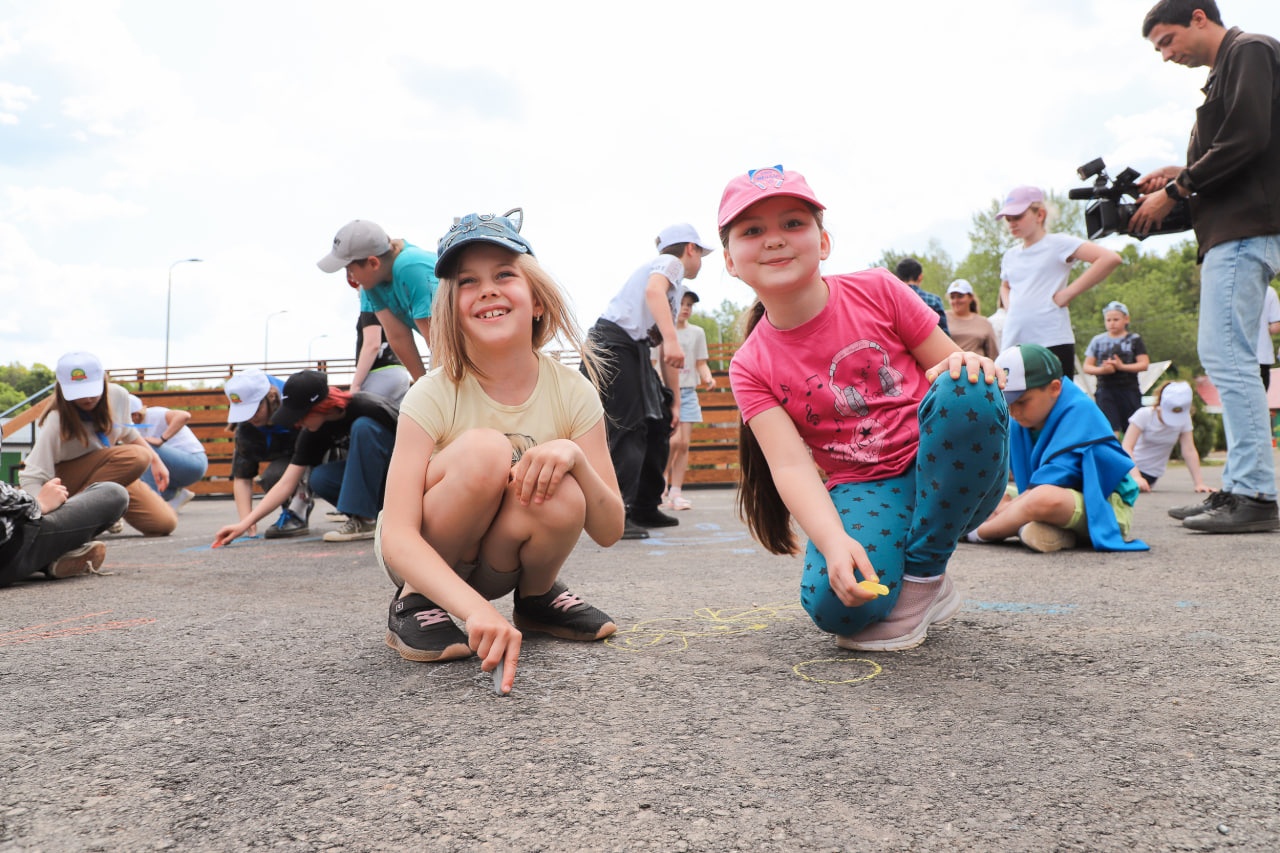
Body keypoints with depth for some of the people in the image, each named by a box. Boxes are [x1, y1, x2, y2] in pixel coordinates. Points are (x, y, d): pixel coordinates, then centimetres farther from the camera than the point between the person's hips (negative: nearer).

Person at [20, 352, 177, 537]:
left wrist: (156, 461, 5)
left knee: (164, 523, -8)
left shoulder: (118, 396, -13)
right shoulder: (57, 422, -27)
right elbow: (30, 477, -30)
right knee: (138, 456, -35)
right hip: (68, 478, -5)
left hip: (114, 472, 6)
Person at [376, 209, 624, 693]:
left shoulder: (574, 394, -14)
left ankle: (536, 596, 3)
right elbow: (397, 538, -30)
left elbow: (608, 532, -14)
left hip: (498, 559, 3)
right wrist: (476, 609, -47)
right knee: (484, 449, -32)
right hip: (422, 560, -2)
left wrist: (575, 456, -34)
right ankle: (414, 604, -10)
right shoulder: (433, 397, -22)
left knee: (562, 499, -32)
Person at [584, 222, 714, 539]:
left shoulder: (677, 286, 27)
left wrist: (674, 401, 25)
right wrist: (671, 339, -37)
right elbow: (653, 290, -25)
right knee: (628, 429, -15)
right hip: (613, 345, -10)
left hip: (633, 352, 10)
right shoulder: (670, 262, 2)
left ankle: (645, 509, 20)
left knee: (659, 424, 12)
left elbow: (668, 356, 27)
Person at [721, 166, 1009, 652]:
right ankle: (881, 586, 7)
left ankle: (921, 579, -17)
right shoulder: (751, 367, -4)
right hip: (865, 490, -1)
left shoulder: (876, 291, -4)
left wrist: (968, 365, -24)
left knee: (967, 387, -32)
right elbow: (790, 465, -16)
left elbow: (952, 365, 2)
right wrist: (833, 541, -35)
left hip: (948, 474, 2)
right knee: (835, 605, -33)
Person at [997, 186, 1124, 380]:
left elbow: (1110, 259, -12)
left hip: (1052, 342, -6)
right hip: (1012, 344, 6)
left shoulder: (1058, 244, -1)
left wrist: (1068, 292, -12)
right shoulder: (1010, 256, 17)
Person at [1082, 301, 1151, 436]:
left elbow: (1144, 364, -2)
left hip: (1129, 390, 0)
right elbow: (1087, 366, 7)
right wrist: (1101, 369, -14)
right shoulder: (1098, 340, 9)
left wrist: (1122, 366, -16)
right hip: (1105, 390, 0)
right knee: (1111, 431, -10)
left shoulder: (1134, 339, 6)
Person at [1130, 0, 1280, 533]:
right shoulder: (1225, 70, 25)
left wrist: (1174, 192, -9)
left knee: (1226, 355, -15)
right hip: (1233, 229, 10)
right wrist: (1182, 174, 11)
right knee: (1223, 356, 8)